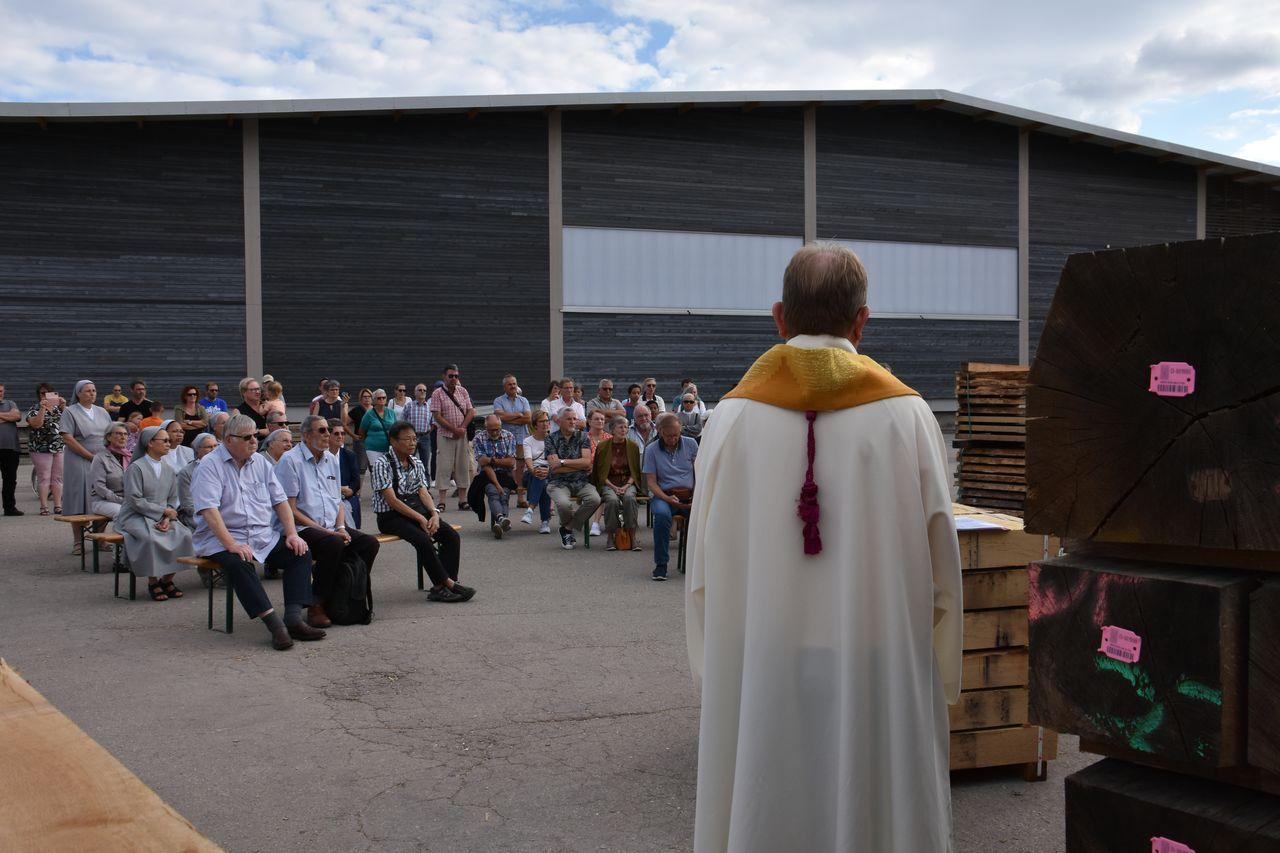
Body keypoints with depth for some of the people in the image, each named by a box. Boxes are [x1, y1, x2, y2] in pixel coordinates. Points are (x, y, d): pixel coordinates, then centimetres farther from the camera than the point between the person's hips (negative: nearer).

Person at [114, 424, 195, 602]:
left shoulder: (168, 470, 12)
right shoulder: (136, 467, -8)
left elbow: (173, 499, 12)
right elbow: (135, 501, -13)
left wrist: (167, 519, -8)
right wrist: (164, 511, -13)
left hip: (162, 517, 6)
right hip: (135, 516, -5)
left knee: (183, 534, -22)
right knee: (151, 538, -35)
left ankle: (168, 579, -8)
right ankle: (153, 582, -16)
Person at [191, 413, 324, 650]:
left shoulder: (261, 462, 14)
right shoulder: (209, 466, -5)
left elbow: (280, 501, 13)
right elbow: (208, 509, -17)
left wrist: (292, 534, -2)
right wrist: (231, 544, -27)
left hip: (265, 537, 6)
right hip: (222, 539, -6)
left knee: (301, 552, -15)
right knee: (238, 563, -35)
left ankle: (294, 619, -24)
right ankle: (274, 624, -37)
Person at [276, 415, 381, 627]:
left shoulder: (331, 459, 18)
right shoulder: (290, 460, -5)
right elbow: (290, 510, -10)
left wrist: (341, 527, 0)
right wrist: (324, 531, -14)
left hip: (333, 528, 7)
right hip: (303, 529, -7)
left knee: (369, 543, -15)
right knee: (334, 544, -35)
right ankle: (316, 605, -23)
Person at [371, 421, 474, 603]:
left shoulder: (417, 463, 13)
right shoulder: (382, 464, -9)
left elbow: (423, 492, 5)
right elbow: (392, 500, -16)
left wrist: (434, 513, -16)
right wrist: (420, 518, -21)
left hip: (417, 511, 7)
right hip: (391, 517, -7)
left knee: (452, 536, -15)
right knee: (423, 539, -32)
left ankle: (440, 588, -22)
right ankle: (448, 583, -25)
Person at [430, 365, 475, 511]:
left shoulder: (463, 391, 10)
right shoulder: (438, 394, -4)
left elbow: (470, 412, 8)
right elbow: (437, 417, -9)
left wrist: (462, 428, -7)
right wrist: (454, 429, -12)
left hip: (462, 435, 4)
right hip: (445, 435, -4)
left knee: (463, 466, 5)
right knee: (444, 467, -5)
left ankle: (463, 500, 10)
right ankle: (442, 502, -2)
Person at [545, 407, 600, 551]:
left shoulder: (582, 436, 8)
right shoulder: (552, 439, 2)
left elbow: (587, 462, -6)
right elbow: (555, 467, -9)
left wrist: (563, 462, -11)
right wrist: (580, 466, -6)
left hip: (581, 482, 3)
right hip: (558, 483, -2)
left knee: (595, 499, -28)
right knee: (564, 504, -34)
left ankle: (567, 529, -7)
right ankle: (569, 528, 3)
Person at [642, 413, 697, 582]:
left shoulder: (691, 444, 8)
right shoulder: (651, 450, 2)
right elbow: (651, 482, -1)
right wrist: (668, 499, -17)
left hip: (689, 496, 2)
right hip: (663, 496, -1)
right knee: (662, 514, -37)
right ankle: (661, 564, -23)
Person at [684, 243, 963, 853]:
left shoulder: (732, 418, -6)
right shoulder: (906, 417, -8)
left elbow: (703, 571, -1)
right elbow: (940, 563, -4)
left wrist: (714, 673, 11)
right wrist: (942, 680, 8)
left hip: (755, 682, 1)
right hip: (877, 676, -1)